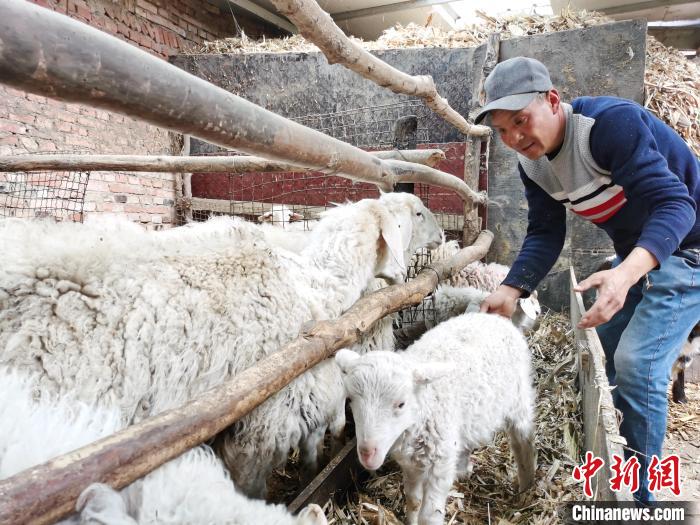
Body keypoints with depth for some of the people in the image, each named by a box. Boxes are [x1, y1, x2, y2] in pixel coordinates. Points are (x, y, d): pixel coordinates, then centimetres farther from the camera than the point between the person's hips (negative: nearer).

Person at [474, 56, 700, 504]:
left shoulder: (611, 121, -29)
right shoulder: (533, 165, -6)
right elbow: (545, 234, -4)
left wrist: (625, 275, -53)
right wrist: (511, 291, -19)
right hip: (635, 254, 8)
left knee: (638, 364, -17)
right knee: (606, 356, 14)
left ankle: (636, 490, 3)